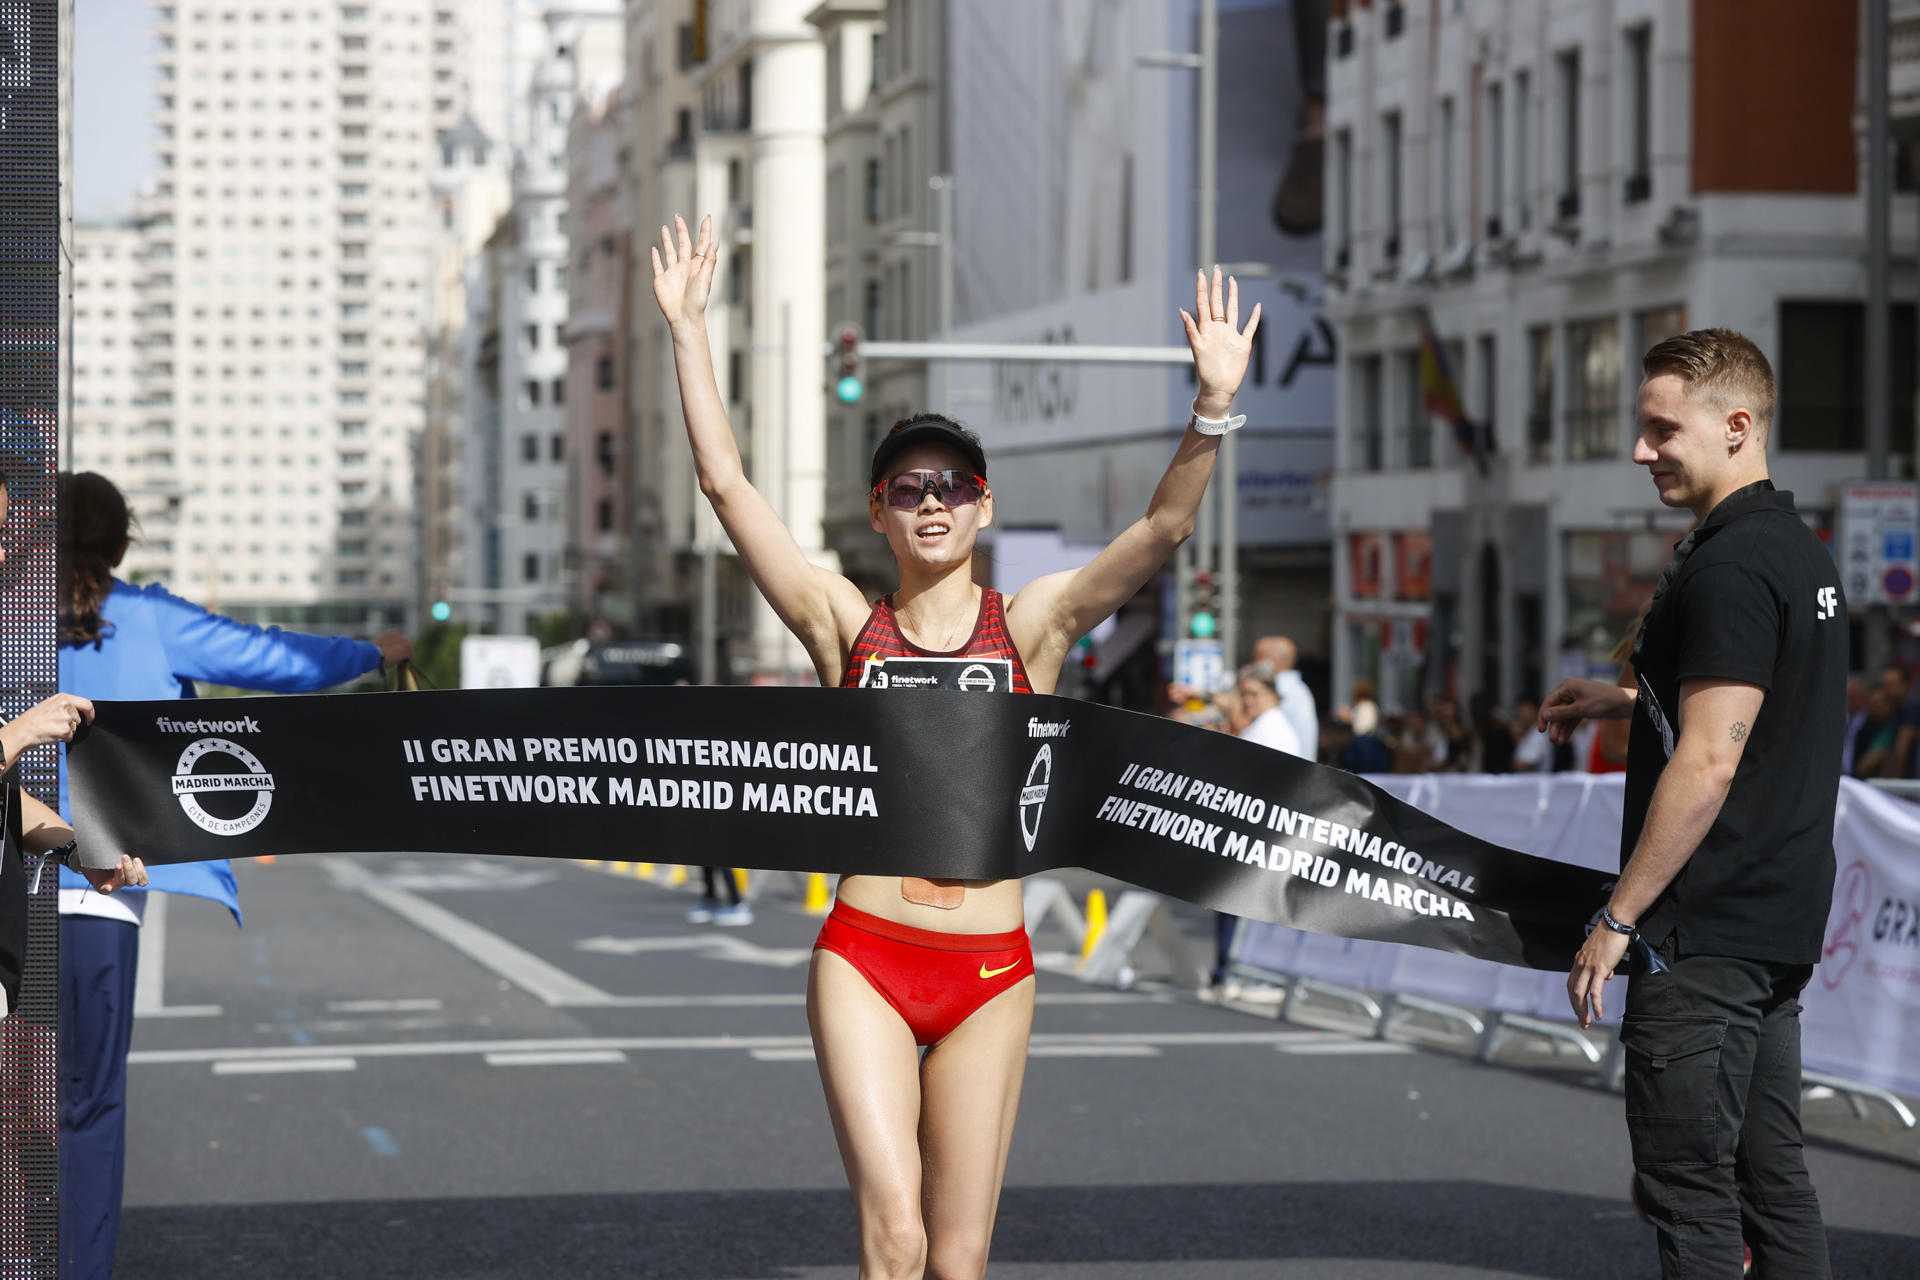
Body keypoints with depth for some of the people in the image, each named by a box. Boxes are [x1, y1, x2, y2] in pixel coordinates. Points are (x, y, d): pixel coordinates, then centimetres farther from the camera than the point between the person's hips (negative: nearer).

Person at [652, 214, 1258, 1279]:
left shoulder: (1031, 624, 6)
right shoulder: (845, 624, 5)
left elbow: (1164, 526, -5)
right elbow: (726, 485, 1)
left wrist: (1213, 405, -20)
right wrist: (687, 330, -2)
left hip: (990, 971, 1)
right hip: (864, 960, -1)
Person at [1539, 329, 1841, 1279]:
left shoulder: (1728, 569, -18)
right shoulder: (1800, 550, 13)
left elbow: (1706, 767, -22)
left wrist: (1617, 918, -17)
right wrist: (1627, 701, 24)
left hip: (1705, 938, -10)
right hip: (1783, 925, 10)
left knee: (1690, 1193, -6)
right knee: (1772, 1178, 12)